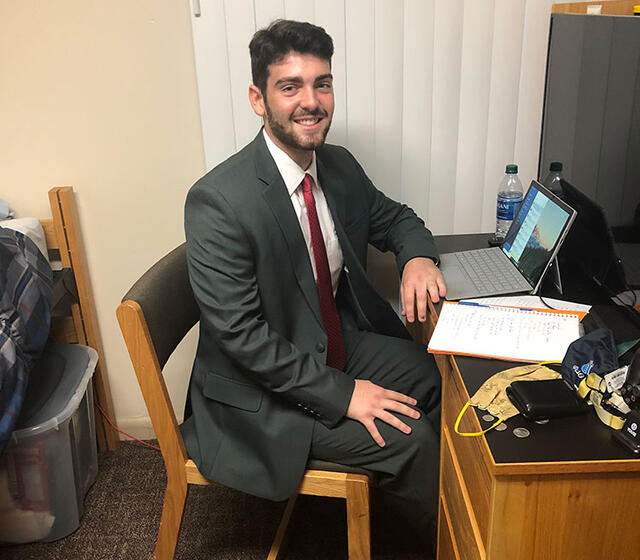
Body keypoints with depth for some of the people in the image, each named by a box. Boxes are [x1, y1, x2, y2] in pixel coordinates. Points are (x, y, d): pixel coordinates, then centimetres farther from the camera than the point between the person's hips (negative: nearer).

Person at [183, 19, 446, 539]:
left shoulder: (340, 166, -2)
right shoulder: (217, 201, -25)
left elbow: (394, 217, 15)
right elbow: (239, 333, -25)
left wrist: (418, 257, -9)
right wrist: (342, 392, -25)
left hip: (342, 344, 8)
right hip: (262, 390, -7)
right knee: (410, 437, -16)